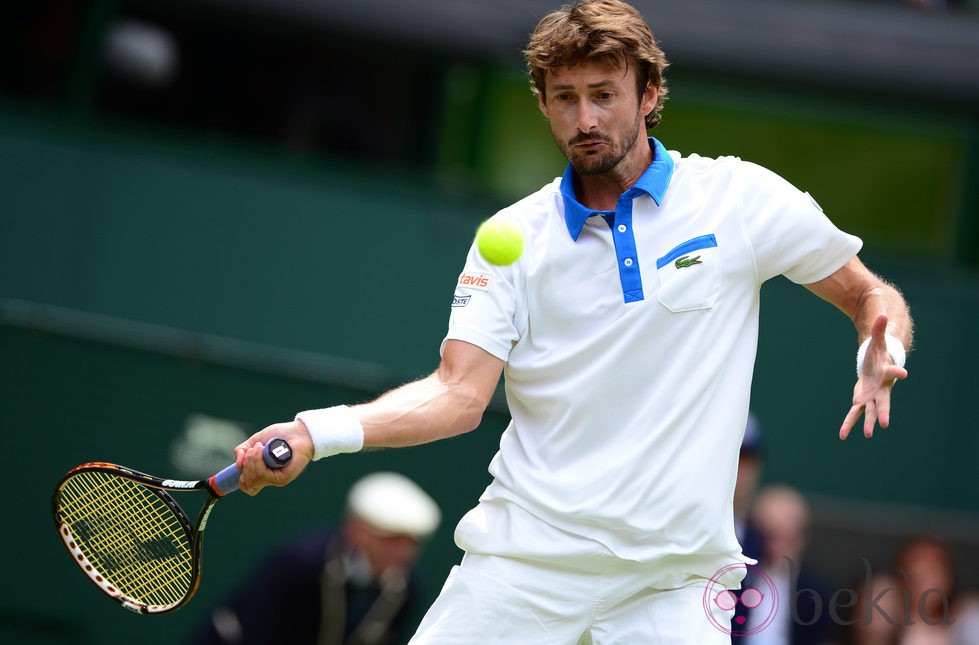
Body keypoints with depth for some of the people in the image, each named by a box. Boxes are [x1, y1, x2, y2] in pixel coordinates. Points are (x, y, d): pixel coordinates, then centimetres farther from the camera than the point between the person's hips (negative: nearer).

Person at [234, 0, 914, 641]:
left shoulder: (742, 198, 1)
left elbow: (870, 296, 10)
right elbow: (460, 394, -4)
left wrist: (879, 354, -13)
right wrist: (320, 432, -19)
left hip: (670, 581, -1)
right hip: (520, 563, 1)